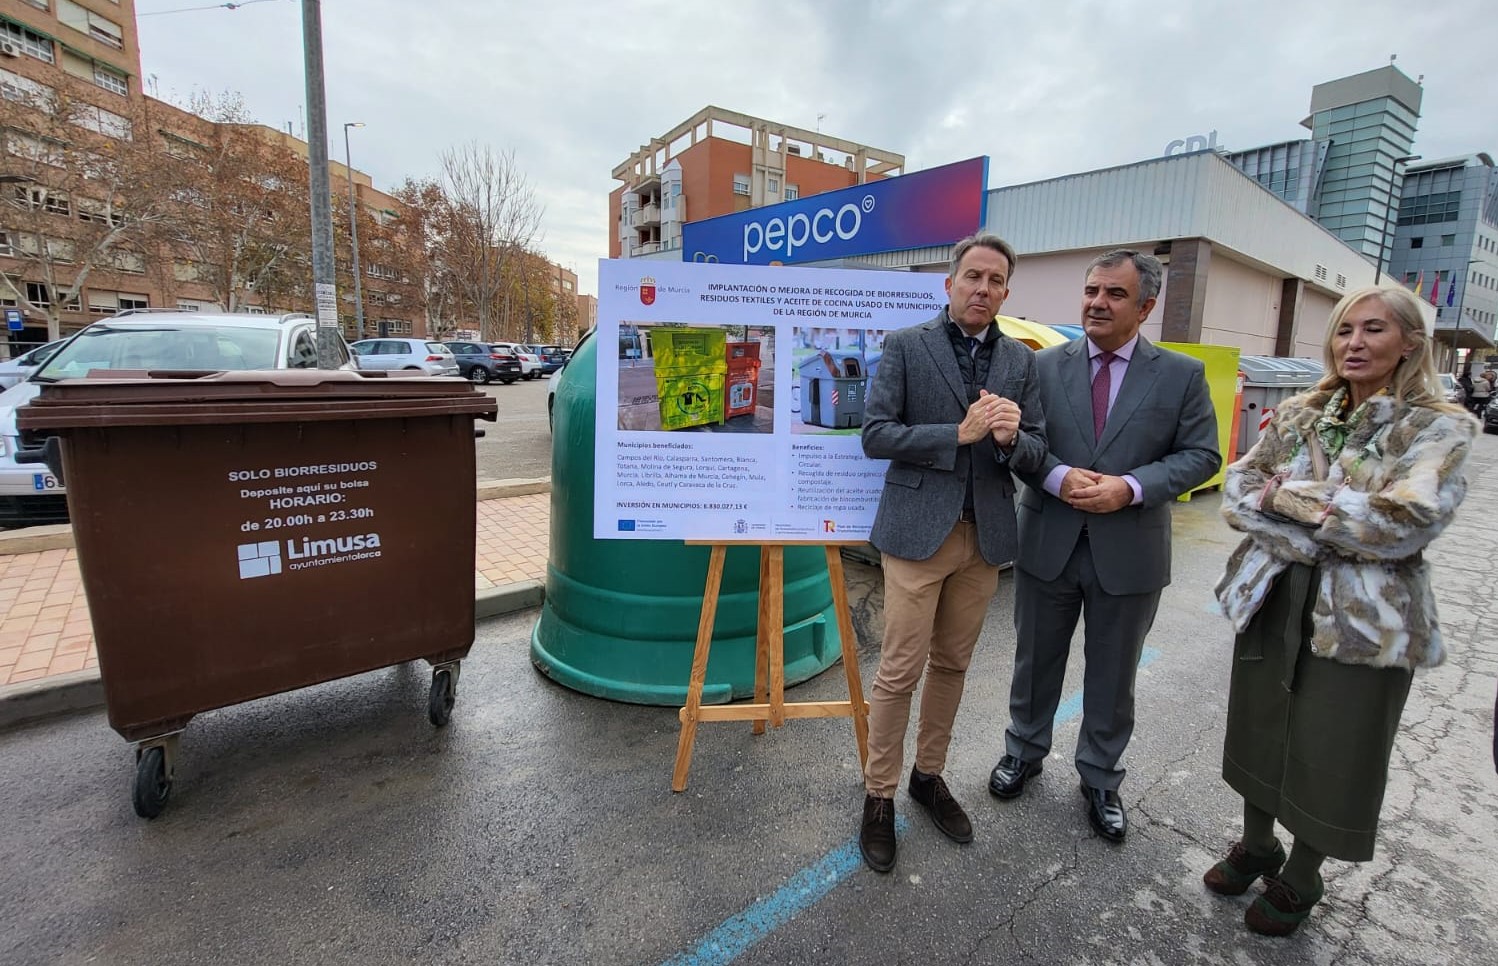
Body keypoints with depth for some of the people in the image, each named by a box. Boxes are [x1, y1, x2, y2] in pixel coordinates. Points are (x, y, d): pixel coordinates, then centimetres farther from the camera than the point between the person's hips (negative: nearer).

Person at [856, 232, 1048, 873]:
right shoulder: (905, 346, -2)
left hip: (985, 535, 5)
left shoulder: (1020, 360, 9)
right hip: (917, 531, -4)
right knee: (901, 670, 0)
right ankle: (879, 797, 18)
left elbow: (1035, 453, 7)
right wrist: (960, 434, -17)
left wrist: (1011, 437, -15)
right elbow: (875, 435, -10)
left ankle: (929, 776, 34)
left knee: (951, 665, 15)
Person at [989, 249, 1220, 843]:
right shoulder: (1046, 365, 1)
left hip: (1128, 554, 0)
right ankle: (1024, 752, 39)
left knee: (1112, 678, 15)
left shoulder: (1182, 375, 0)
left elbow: (1200, 455, -2)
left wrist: (1130, 487, -18)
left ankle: (1100, 780, 36)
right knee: (1036, 662, 17)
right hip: (1047, 544, 1)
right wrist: (1059, 477, -19)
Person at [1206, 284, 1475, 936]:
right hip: (1270, 602, 3)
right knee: (1259, 731, 15)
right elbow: (1236, 495, -2)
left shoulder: (1439, 428, -4)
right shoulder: (1295, 417, 6)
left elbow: (1404, 522, -19)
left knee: (1330, 751, 10)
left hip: (1365, 620, -3)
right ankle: (1255, 847, 39)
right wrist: (1328, 530, -15)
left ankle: (1298, 881, 34)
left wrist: (1284, 495, -16)